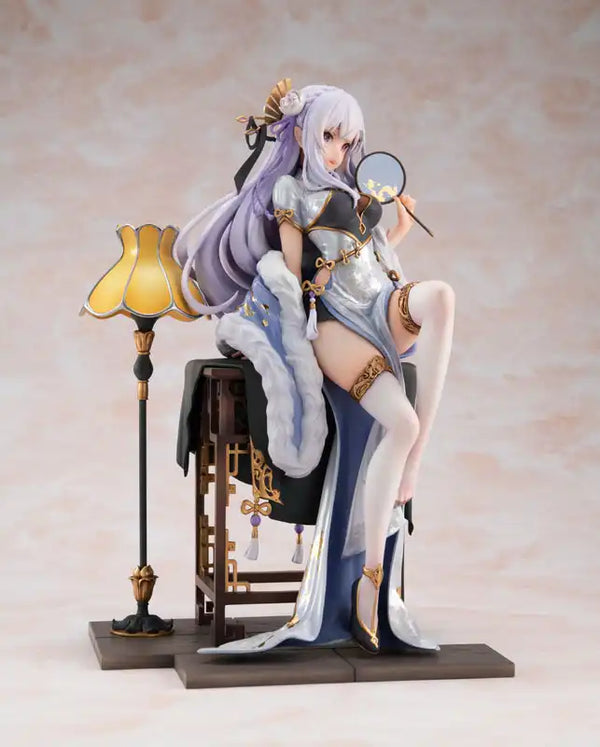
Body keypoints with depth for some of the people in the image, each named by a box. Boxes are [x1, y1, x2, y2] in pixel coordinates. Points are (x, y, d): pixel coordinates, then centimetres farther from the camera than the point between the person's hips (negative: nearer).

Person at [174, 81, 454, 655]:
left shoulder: (352, 191, 28)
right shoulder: (289, 190, 11)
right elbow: (293, 274, 7)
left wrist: (399, 230, 13)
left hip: (382, 306, 5)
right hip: (333, 318, -5)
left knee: (440, 296, -33)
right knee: (400, 421, -28)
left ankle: (414, 468, -31)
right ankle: (371, 579, -24)